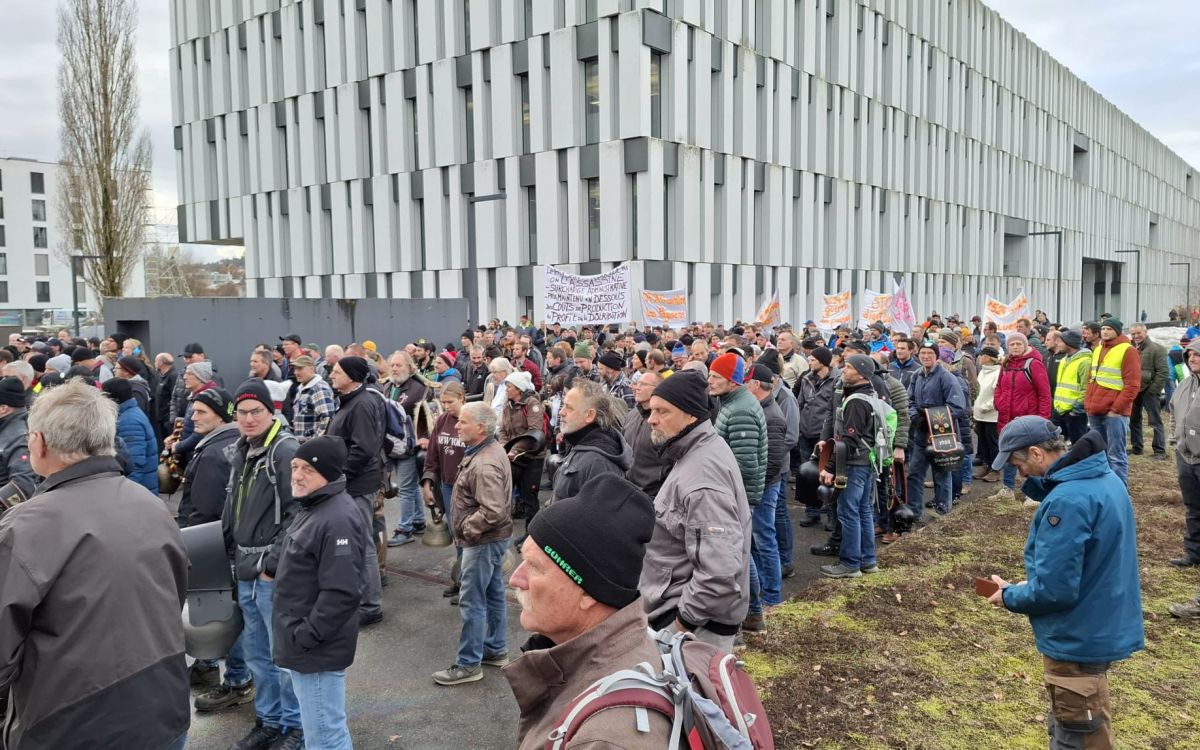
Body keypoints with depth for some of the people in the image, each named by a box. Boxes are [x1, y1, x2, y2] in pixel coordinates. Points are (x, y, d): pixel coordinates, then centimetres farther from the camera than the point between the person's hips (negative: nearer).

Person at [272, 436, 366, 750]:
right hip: (303, 643, 10)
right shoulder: (312, 508, 10)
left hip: (316, 648, -10)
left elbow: (342, 593, -29)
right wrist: (296, 634, 18)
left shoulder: (338, 520, -24)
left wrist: (305, 637, -21)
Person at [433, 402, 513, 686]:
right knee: (494, 593, 19)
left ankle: (468, 664, 8)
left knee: (472, 601, -2)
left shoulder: (484, 464, -26)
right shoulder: (492, 449, 7)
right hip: (493, 538, 11)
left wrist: (466, 528, -17)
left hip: (483, 541, -10)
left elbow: (493, 512, -32)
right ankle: (496, 650, 32)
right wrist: (468, 527, 13)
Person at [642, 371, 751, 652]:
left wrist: (684, 619, -21)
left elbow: (720, 572, -34)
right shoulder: (699, 450, 6)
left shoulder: (700, 476, -27)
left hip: (698, 624, -10)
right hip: (688, 609, 10)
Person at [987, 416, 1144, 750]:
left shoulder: (1066, 501, -30)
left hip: (1079, 640, -9)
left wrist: (1010, 596, -10)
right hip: (1104, 629, 10)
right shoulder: (1106, 478, 1)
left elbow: (1054, 589, -28)